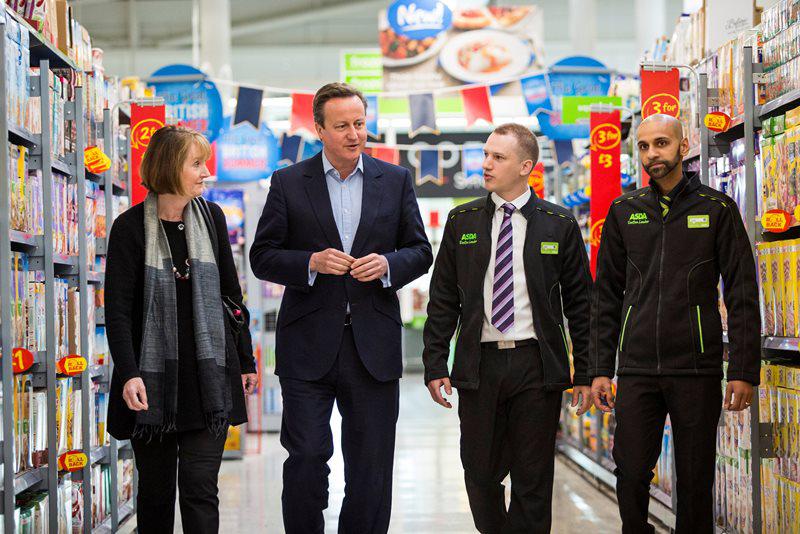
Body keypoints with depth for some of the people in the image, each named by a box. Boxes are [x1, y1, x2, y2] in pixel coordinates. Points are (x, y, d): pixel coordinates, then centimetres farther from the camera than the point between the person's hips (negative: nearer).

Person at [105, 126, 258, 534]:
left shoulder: (211, 218, 7)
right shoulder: (130, 227, -4)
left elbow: (231, 293, 14)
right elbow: (117, 309, -8)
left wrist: (245, 360, 14)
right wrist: (128, 373, -19)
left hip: (209, 376, 2)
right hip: (154, 376, -2)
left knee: (200, 486, -5)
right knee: (155, 489, 8)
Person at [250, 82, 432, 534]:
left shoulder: (396, 181, 8)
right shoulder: (288, 183, 3)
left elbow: (420, 251, 10)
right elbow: (262, 257, 2)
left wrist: (387, 264, -10)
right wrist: (311, 263, -15)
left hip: (373, 346, 2)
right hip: (309, 347, -1)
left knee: (372, 466, 6)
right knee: (306, 458, -4)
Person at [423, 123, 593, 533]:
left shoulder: (559, 225, 2)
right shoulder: (462, 222, 8)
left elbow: (580, 303, 4)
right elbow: (442, 300, 8)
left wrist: (585, 374, 0)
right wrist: (435, 365, 0)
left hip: (537, 365, -2)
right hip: (478, 366, 2)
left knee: (533, 481, 3)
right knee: (480, 475, 6)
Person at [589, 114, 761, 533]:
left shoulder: (716, 209, 3)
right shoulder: (624, 211, 10)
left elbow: (742, 297, 1)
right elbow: (606, 295, 12)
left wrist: (744, 370, -6)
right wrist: (600, 368, 5)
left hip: (697, 371, -2)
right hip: (637, 370, 2)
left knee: (696, 482, 3)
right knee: (631, 477, -2)